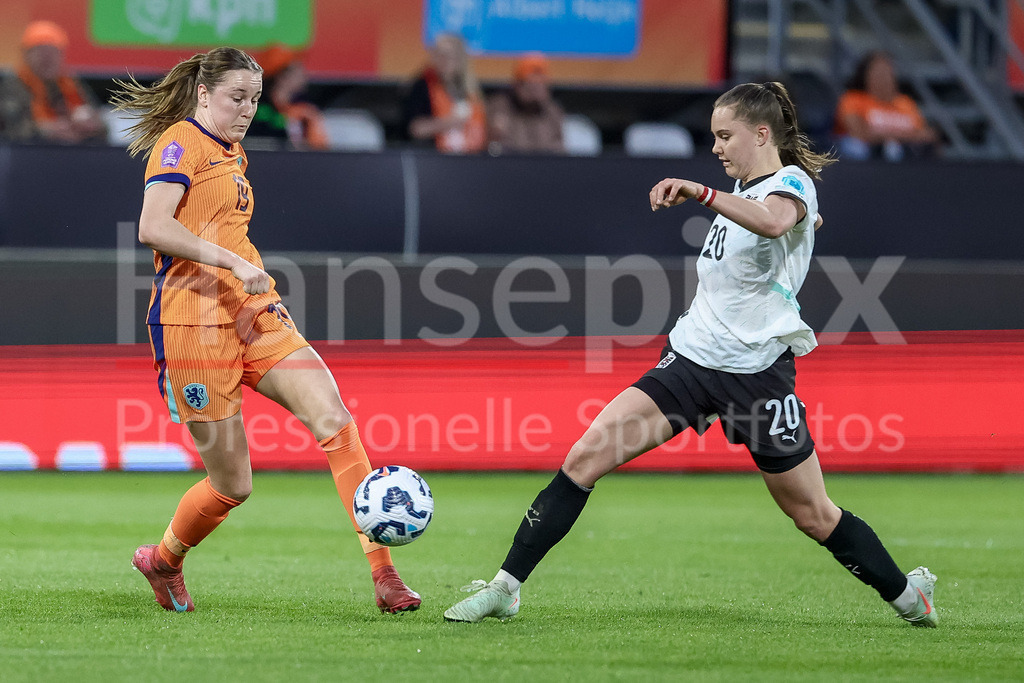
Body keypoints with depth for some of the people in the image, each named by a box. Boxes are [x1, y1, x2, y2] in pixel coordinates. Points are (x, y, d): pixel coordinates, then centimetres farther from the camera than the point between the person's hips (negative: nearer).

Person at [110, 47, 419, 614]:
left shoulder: (231, 155, 22)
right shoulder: (181, 142, -7)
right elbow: (152, 228, -22)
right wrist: (233, 263, -26)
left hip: (252, 313, 8)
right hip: (194, 322, -8)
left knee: (334, 420, -14)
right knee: (232, 484, -1)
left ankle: (383, 574, -19)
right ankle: (162, 561, 30)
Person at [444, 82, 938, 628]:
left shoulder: (792, 183, -12)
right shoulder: (745, 188, 11)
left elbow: (773, 221, -39)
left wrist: (700, 193, -50)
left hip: (756, 372, -6)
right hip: (690, 357, 6)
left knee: (813, 516, 4)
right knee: (584, 458, -9)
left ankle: (905, 594, 29)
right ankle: (506, 588, -7)